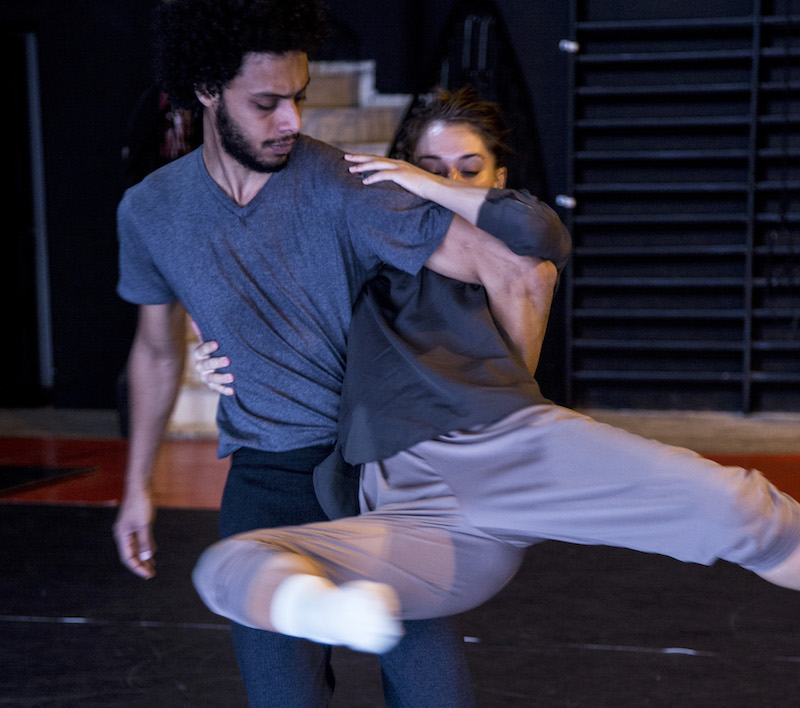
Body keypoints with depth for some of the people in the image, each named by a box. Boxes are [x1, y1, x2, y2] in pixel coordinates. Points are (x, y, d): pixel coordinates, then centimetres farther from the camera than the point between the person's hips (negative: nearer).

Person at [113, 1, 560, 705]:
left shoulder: (340, 187, -16)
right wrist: (137, 485, 21)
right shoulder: (150, 212, -1)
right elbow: (157, 350, 16)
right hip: (267, 483, 2)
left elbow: (514, 271, -18)